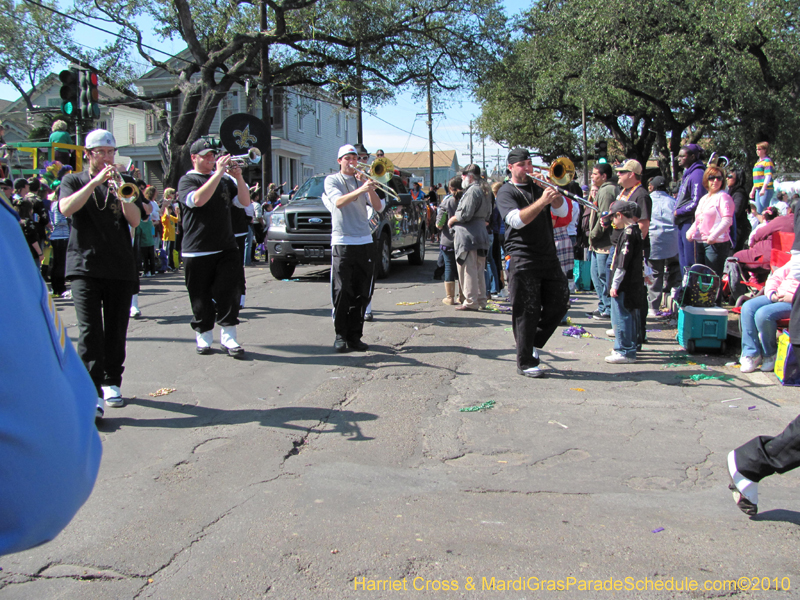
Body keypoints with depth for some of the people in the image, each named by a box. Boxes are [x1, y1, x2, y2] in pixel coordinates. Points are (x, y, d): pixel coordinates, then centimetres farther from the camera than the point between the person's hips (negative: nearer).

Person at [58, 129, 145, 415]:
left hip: (121, 267, 2)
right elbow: (66, 208, -11)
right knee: (90, 330, -13)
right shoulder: (74, 181, 11)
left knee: (117, 331, 6)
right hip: (85, 265, -2)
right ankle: (92, 392, -13)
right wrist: (95, 182, -18)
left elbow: (135, 221, -1)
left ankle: (111, 383, 20)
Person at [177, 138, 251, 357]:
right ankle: (204, 337, 18)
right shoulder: (187, 180, 1)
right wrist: (218, 173, -21)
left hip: (226, 249, 3)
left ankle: (228, 338, 1)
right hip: (197, 251, -3)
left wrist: (238, 178, -9)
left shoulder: (225, 180, 14)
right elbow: (198, 200, -21)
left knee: (229, 294, -4)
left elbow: (245, 202, 7)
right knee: (201, 298, 4)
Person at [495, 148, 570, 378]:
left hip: (548, 256, 6)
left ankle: (533, 342, 26)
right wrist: (542, 201, -26)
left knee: (559, 303, 7)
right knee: (526, 311, -4)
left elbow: (562, 211, 6)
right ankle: (525, 363, 5)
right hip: (523, 259, -6)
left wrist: (553, 191, -8)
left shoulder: (539, 187, 18)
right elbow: (517, 220, -18)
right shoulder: (506, 192, 0)